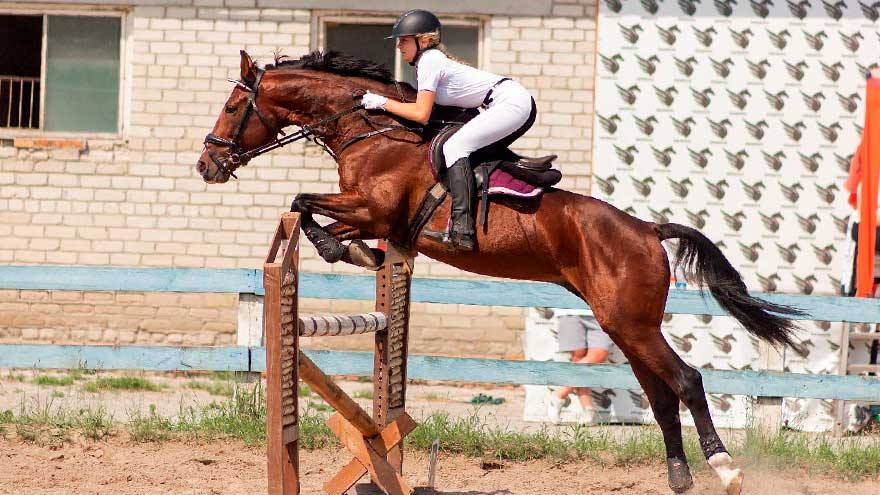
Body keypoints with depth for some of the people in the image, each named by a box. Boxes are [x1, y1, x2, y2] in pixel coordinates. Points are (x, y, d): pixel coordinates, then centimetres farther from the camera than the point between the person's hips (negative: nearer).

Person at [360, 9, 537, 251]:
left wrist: (382, 103, -6)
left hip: (511, 102, -11)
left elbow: (421, 114, -13)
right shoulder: (433, 57, 19)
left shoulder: (429, 61, -9)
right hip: (522, 104, 11)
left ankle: (461, 230, -26)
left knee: (454, 146, -16)